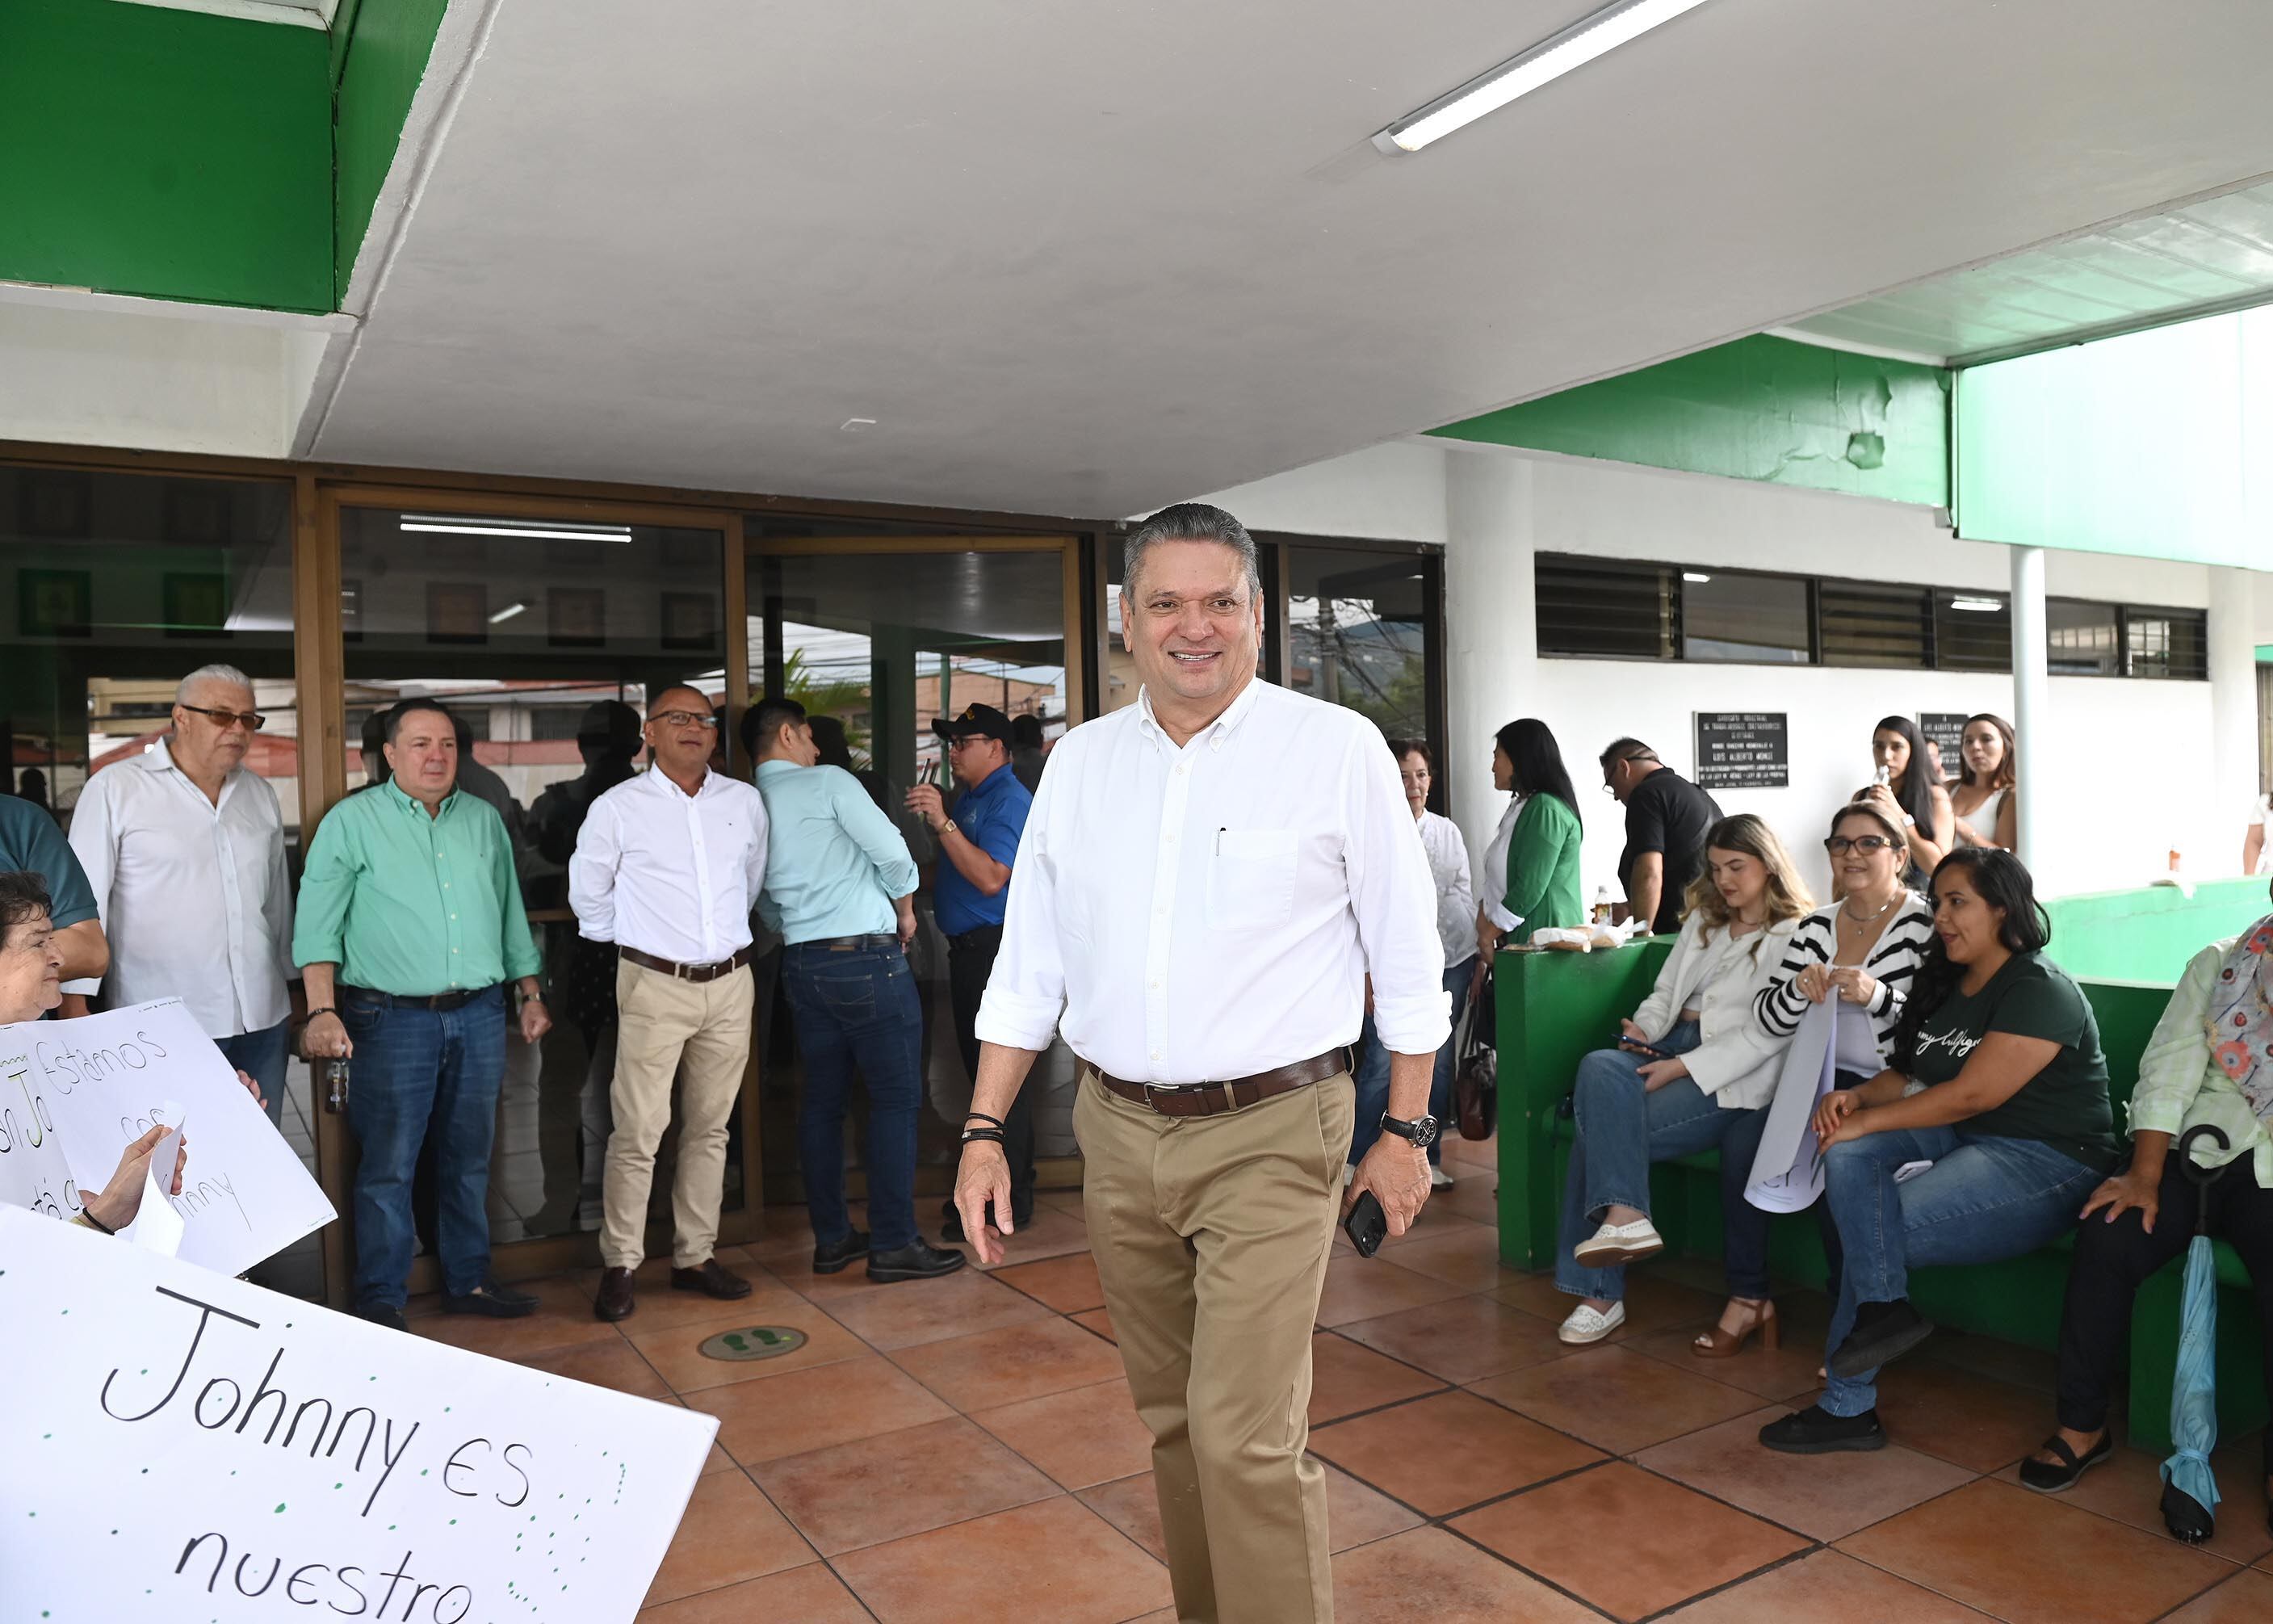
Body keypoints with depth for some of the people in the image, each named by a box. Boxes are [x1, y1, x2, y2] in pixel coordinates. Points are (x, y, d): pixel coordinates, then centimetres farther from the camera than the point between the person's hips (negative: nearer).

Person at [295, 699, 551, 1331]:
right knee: (389, 1165, 1)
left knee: (468, 1159, 13)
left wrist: (531, 994, 16)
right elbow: (318, 924, -6)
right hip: (393, 1018, -4)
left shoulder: (485, 820, 12)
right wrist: (322, 1010, -16)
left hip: (479, 1015, 4)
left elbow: (511, 915, 18)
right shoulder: (353, 821, -1)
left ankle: (468, 1281, 26)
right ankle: (380, 1301, 14)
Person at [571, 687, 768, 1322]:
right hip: (654, 985, -4)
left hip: (730, 984, 4)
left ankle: (695, 1256, 22)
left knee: (709, 1128, 10)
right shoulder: (618, 807, -3)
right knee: (638, 1133, -4)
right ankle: (619, 1266, 9)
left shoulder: (745, 801, 7)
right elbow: (588, 895, 8)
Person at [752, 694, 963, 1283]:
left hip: (801, 962, 7)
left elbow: (767, 904, 17)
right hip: (866, 958, -7)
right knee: (896, 1098, -1)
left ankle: (831, 1238, 18)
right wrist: (905, 909, 5)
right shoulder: (828, 782, -9)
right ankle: (893, 1244, 1)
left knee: (823, 1098, 12)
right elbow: (890, 850, -12)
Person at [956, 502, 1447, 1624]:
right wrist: (984, 1131, 4)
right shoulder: (1080, 761, 6)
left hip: (1268, 1136, -4)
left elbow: (1407, 956, 0)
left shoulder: (1336, 750, -5)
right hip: (1116, 1132, 5)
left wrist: (1406, 1130, 0)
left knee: (1246, 1437, -9)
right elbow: (1029, 961, 9)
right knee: (1171, 1416, 17)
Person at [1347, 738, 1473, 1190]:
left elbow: (1466, 895, 16)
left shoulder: (1448, 831, 12)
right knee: (1381, 1065, -10)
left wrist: (1479, 961, 12)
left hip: (1453, 958, 5)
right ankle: (1354, 1160, 4)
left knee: (1438, 1063, 7)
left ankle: (1428, 1158, 20)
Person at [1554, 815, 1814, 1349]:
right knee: (1598, 1069, -27)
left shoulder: (1795, 936, -1)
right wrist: (1644, 1029, -2)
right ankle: (1624, 1216, -31)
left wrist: (1681, 1067, -19)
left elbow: (1768, 1034, -10)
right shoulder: (1703, 919, 22)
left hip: (1731, 1076, -6)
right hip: (1671, 1046, 7)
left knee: (1601, 1128, -25)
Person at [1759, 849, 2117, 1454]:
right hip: (1958, 1138, 8)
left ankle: (1847, 1406, -6)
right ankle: (1884, 1307, -23)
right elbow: (1908, 1074, 15)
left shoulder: (2040, 991, -14)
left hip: (2044, 1161, -8)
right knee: (1846, 1152, -22)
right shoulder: (1945, 983, 14)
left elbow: (1972, 1095, -22)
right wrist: (1856, 1097, -7)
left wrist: (1867, 1120, -19)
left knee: (1871, 1234, -22)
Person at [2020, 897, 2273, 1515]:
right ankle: (2082, 1424, -9)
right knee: (2106, 1238, -21)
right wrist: (2144, 1176, -9)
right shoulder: (2220, 965, 12)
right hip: (2199, 1152, 2)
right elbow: (2168, 1071, 2)